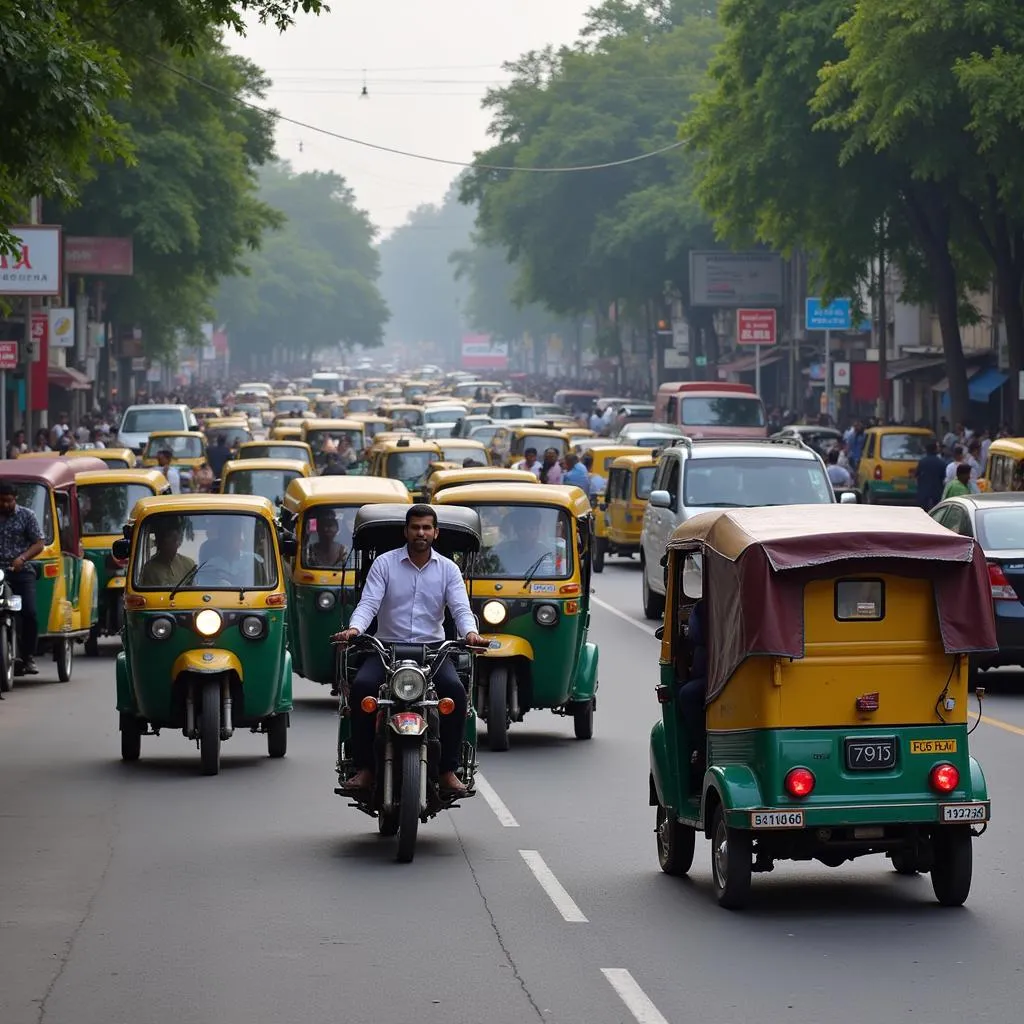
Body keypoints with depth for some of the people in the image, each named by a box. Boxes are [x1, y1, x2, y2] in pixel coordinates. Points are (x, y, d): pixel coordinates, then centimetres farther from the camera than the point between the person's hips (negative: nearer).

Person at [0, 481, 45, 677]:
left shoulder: (27, 516, 8)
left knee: (30, 613, -14)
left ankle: (28, 658, -5)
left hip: (21, 571, -1)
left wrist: (22, 558, -12)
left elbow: (38, 544, 5)